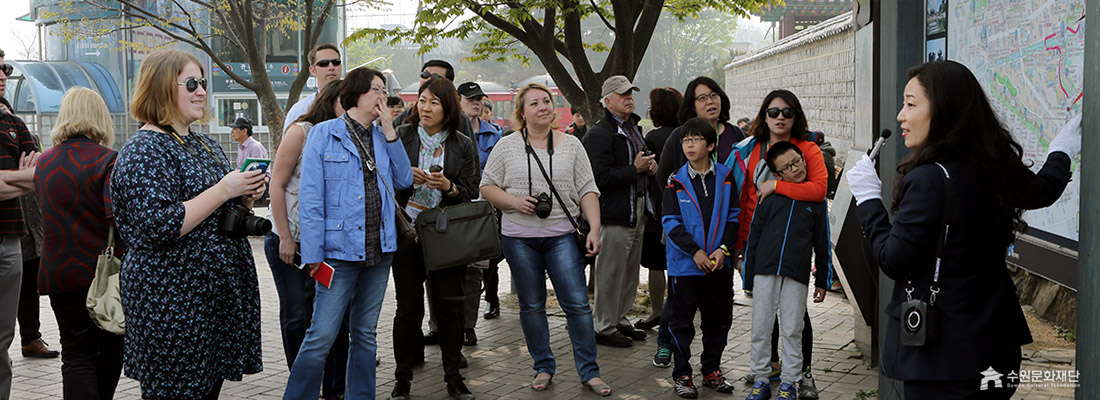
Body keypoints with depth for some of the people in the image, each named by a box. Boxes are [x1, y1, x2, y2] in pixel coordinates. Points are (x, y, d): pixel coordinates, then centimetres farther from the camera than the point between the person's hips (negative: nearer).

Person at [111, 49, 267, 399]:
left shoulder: (204, 144, 15)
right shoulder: (145, 150, -13)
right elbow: (159, 226, -24)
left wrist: (246, 197, 3)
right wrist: (223, 190, -22)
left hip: (217, 291, 9)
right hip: (172, 301, -9)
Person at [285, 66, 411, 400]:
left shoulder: (382, 136, 13)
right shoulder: (324, 134, -3)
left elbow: (404, 181, 5)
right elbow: (310, 197, -7)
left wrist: (389, 130, 0)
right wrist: (313, 253, -13)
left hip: (380, 249, 6)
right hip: (340, 251, -5)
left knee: (366, 333, 13)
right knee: (321, 336, -9)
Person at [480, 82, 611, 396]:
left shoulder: (571, 145, 5)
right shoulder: (506, 147, 4)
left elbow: (587, 190, 3)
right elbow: (487, 188, 6)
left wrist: (594, 229, -7)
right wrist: (514, 201, -12)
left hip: (562, 236, 0)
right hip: (520, 238, 1)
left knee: (578, 303, -4)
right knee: (532, 306, 8)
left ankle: (589, 372, 5)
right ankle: (543, 368, 22)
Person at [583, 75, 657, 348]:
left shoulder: (634, 129, 17)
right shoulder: (599, 135, -13)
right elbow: (600, 177, -22)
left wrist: (650, 167, 9)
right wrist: (634, 169, -19)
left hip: (638, 209, 9)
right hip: (614, 213, -9)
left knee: (630, 270, 15)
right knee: (611, 272, -4)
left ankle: (620, 319, 27)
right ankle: (604, 327, 5)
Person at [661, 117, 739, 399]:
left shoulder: (725, 177, 2)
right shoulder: (676, 182, -3)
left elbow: (733, 217, 3)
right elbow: (671, 222, -6)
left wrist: (723, 249, -10)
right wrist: (695, 252, -15)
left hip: (719, 264, 2)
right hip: (684, 263, -2)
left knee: (718, 319, 11)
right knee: (681, 320, 4)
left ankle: (711, 370, 26)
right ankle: (682, 375, 15)